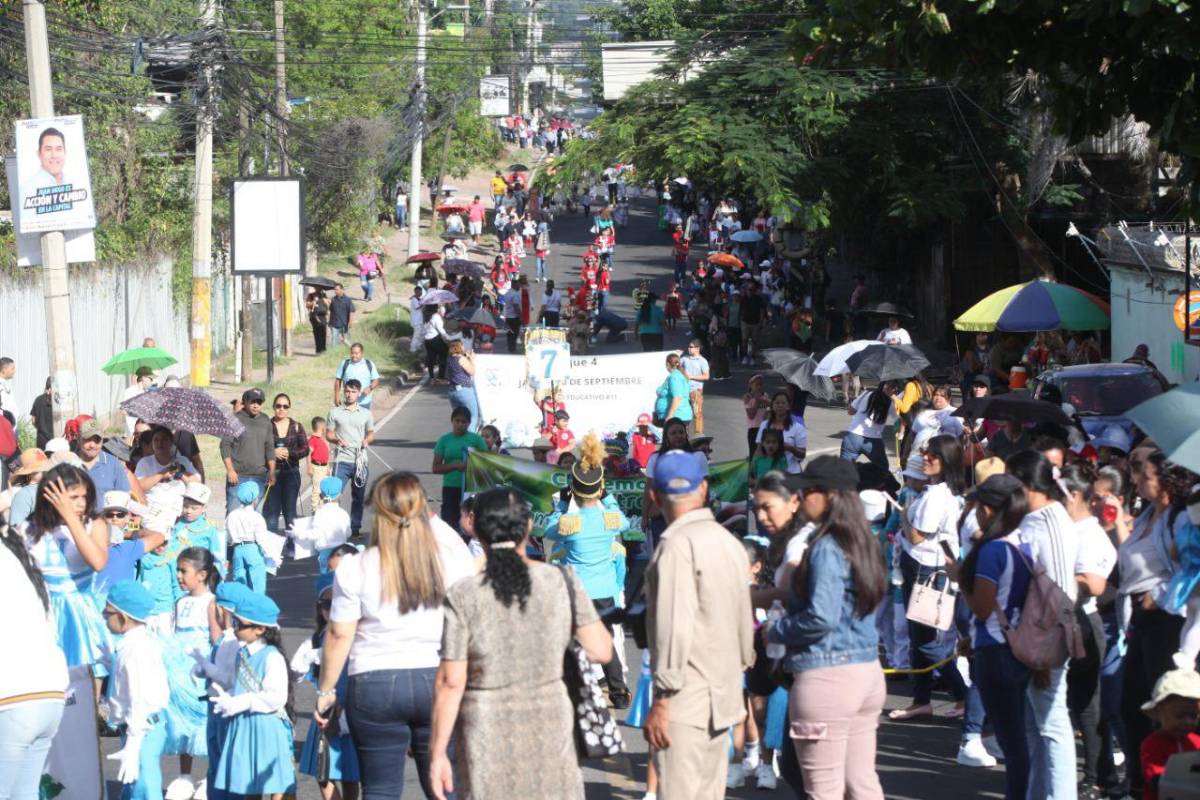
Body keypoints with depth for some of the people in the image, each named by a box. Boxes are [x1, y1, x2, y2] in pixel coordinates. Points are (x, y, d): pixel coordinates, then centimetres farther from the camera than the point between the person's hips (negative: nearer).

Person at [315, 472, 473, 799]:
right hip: (439, 679, 1)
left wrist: (326, 691, 9)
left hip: (376, 685, -1)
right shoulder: (452, 557, -5)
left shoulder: (355, 569, -9)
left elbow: (339, 636, -5)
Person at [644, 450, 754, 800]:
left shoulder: (677, 544, -14)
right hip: (723, 699, 8)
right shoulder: (730, 542, 10)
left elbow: (675, 625, -19)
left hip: (687, 703, -8)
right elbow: (743, 618, 14)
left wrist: (662, 699, -16)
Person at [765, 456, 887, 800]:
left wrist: (775, 631, -7)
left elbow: (821, 617, -23)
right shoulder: (861, 542, 11)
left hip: (827, 678, -9)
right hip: (867, 671, 9)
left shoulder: (826, 549, -15)